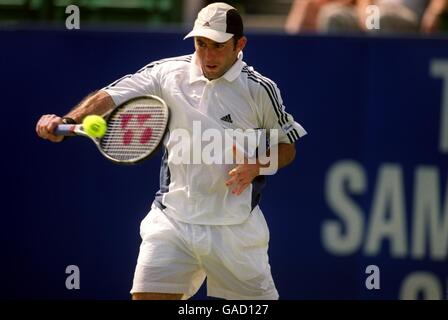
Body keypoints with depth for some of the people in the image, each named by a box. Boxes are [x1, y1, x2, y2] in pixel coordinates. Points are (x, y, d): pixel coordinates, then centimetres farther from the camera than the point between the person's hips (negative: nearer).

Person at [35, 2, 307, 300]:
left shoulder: (260, 89, -4)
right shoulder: (167, 73, 0)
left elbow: (287, 147, 7)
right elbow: (110, 96, -7)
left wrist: (256, 166, -14)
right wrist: (68, 120, -25)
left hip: (234, 227, -1)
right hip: (172, 217, 1)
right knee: (146, 294, -11)